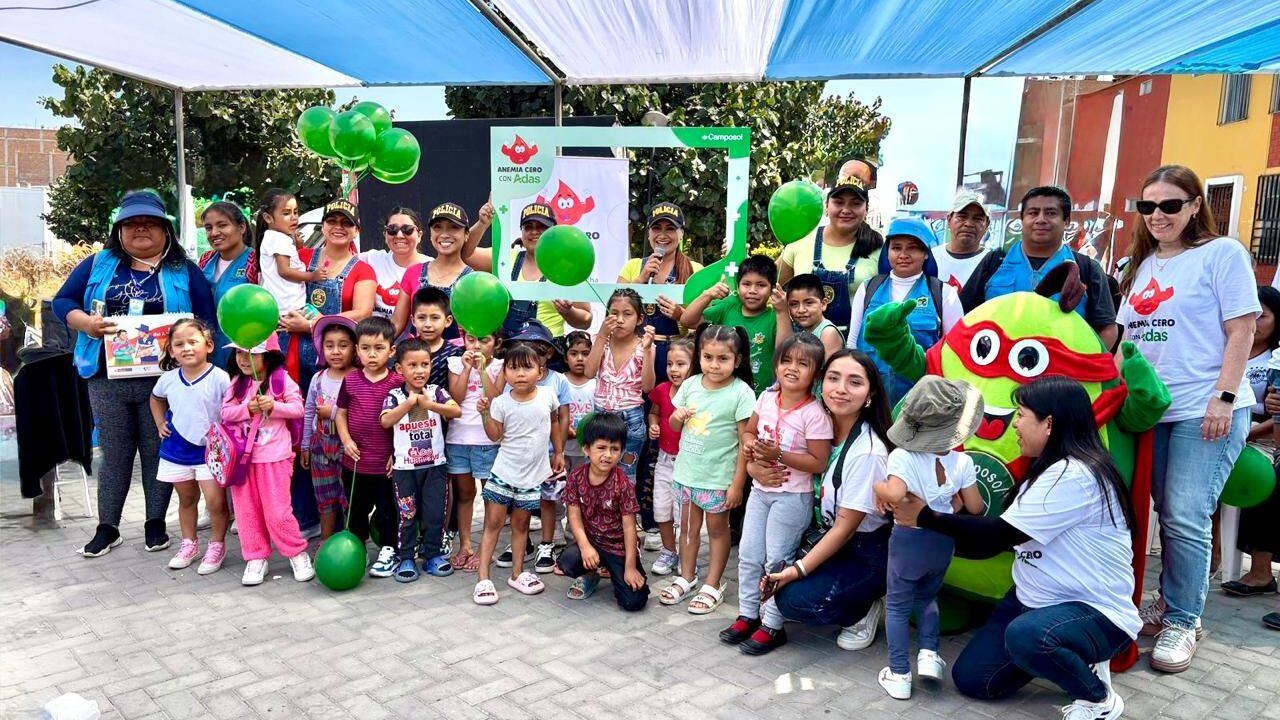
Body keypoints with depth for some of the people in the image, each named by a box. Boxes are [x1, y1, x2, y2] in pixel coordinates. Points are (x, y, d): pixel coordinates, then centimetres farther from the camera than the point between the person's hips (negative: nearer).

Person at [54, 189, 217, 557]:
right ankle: (107, 527, 21)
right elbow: (62, 301, 9)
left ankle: (155, 524, 19)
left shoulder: (184, 271, 4)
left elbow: (207, 322, 1)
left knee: (158, 452, 6)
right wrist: (86, 323, -10)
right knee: (114, 454, 10)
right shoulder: (99, 264, 9)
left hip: (161, 379, -1)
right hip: (107, 379, 2)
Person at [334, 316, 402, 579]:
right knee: (356, 508, 18)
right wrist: (346, 440, -5)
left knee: (387, 510, 10)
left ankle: (388, 551, 25)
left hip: (386, 463, -3)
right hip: (355, 461, 3)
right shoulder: (350, 381, -1)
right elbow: (341, 413, 8)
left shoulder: (398, 383, -10)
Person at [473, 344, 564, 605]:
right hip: (504, 472, -1)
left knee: (520, 524, 14)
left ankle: (517, 573, 26)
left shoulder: (548, 396, -6)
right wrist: (486, 414, -17)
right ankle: (483, 578, 5)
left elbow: (554, 423, 12)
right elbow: (495, 436, -4)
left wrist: (559, 453, 15)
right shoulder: (502, 403, -10)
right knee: (493, 523, 1)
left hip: (532, 475, 2)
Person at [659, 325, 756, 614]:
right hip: (686, 471, 5)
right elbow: (675, 427, 13)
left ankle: (713, 585, 23)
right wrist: (677, 416, -10)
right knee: (688, 526, 17)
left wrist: (738, 483, -13)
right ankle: (686, 577, 32)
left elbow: (746, 442, -12)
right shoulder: (690, 385, 1)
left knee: (717, 528, 10)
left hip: (718, 476, -5)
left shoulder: (741, 393, -13)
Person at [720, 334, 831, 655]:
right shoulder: (767, 398, 0)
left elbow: (819, 462, -18)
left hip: (792, 497, -6)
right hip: (761, 490, 6)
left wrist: (779, 454, -25)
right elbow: (748, 431, 14)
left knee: (776, 560, 3)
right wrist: (750, 445, -9)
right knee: (748, 554, 13)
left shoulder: (814, 414, -18)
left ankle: (773, 627, 18)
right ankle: (747, 615, 29)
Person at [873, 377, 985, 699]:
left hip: (908, 540, -3)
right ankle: (929, 654, 16)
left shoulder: (901, 456, -20)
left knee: (897, 606, 12)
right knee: (927, 597, 28)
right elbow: (975, 508, -3)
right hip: (943, 541, 3)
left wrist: (877, 487, -15)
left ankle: (899, 675, 15)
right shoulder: (962, 462, -9)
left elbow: (894, 495, -35)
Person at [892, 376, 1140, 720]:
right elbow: (1005, 538, 7)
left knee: (1026, 635, -39)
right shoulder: (1047, 471, 8)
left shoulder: (1076, 475, -25)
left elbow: (1001, 534, -23)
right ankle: (1067, 657, 17)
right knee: (970, 679, 2)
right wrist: (937, 538, 3)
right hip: (1040, 600, 9)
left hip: (1097, 613, -9)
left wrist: (925, 517, -15)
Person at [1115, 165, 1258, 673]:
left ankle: (1181, 621, 4)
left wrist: (1224, 397, -14)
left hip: (1204, 411, -5)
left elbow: (1241, 330, -7)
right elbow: (1126, 334, 19)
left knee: (1185, 519, -8)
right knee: (1167, 514, 11)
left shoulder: (1222, 253, -1)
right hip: (1149, 410, 6)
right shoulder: (1142, 264, 16)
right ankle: (1169, 602, 24)